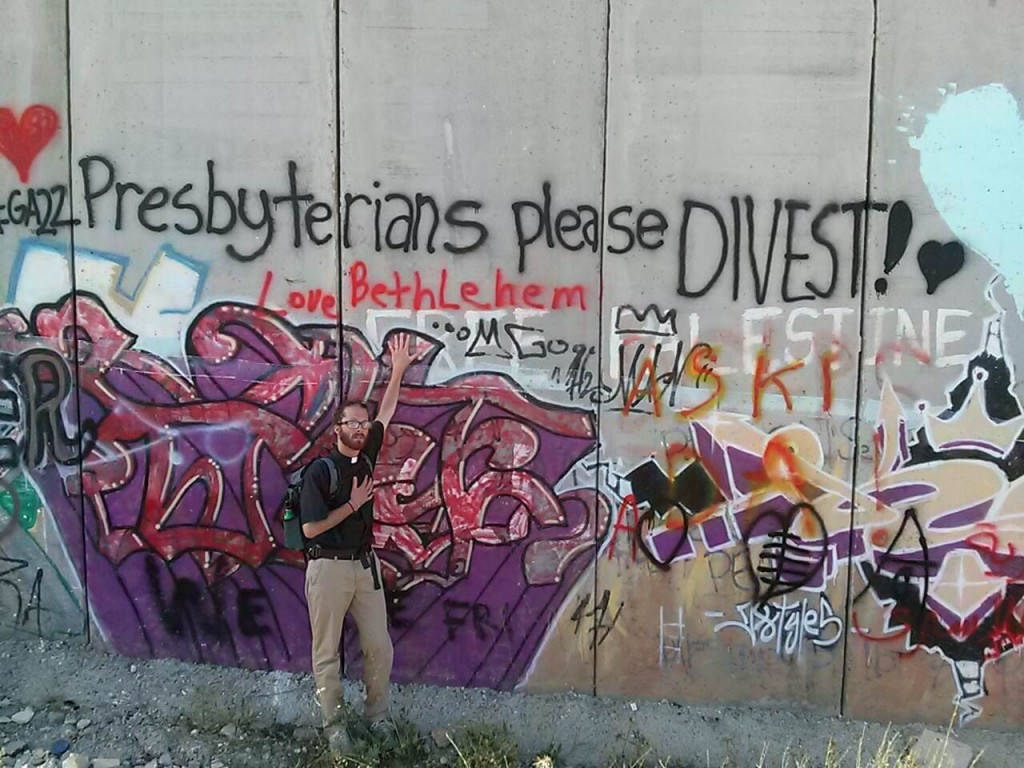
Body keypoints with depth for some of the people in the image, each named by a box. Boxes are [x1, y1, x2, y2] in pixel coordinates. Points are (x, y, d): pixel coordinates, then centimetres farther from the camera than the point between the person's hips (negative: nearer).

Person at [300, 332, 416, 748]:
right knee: (327, 652, 6)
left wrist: (398, 370, 8)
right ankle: (333, 723, 18)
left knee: (379, 647, 8)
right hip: (329, 568, -6)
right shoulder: (320, 470, -13)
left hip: (365, 564, 6)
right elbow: (310, 528, -16)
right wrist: (353, 504, -13)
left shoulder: (366, 457, 4)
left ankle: (377, 713, 24)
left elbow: (386, 413, 12)